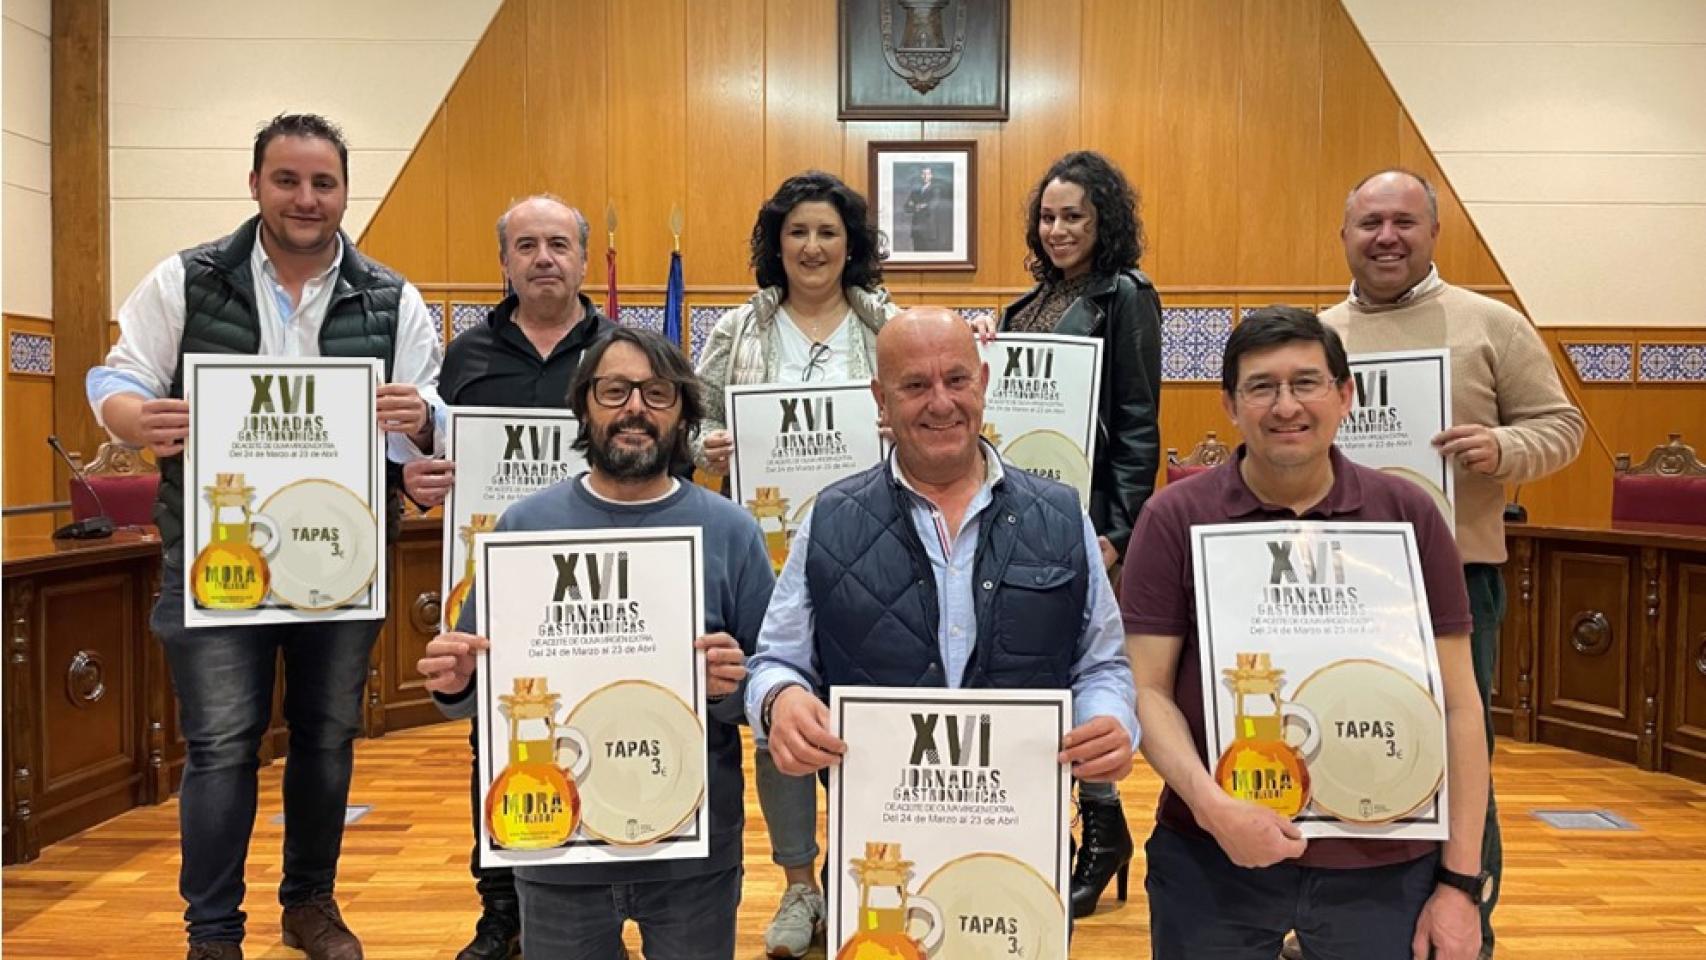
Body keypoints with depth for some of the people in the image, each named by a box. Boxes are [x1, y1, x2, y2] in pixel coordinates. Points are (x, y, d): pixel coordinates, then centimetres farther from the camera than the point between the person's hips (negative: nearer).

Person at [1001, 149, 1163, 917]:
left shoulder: (1124, 296, -5)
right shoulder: (1030, 303, 16)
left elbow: (1138, 423, -11)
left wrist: (1119, 529, -16)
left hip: (1081, 515, -7)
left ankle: (1103, 831, 14)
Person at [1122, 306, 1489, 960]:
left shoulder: (1408, 514, -1)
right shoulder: (1175, 518, -5)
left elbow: (1456, 702, 2)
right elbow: (1147, 688, -5)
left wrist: (1460, 878, 0)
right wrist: (1212, 804, -19)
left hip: (1384, 865, 1)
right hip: (1210, 859, -1)